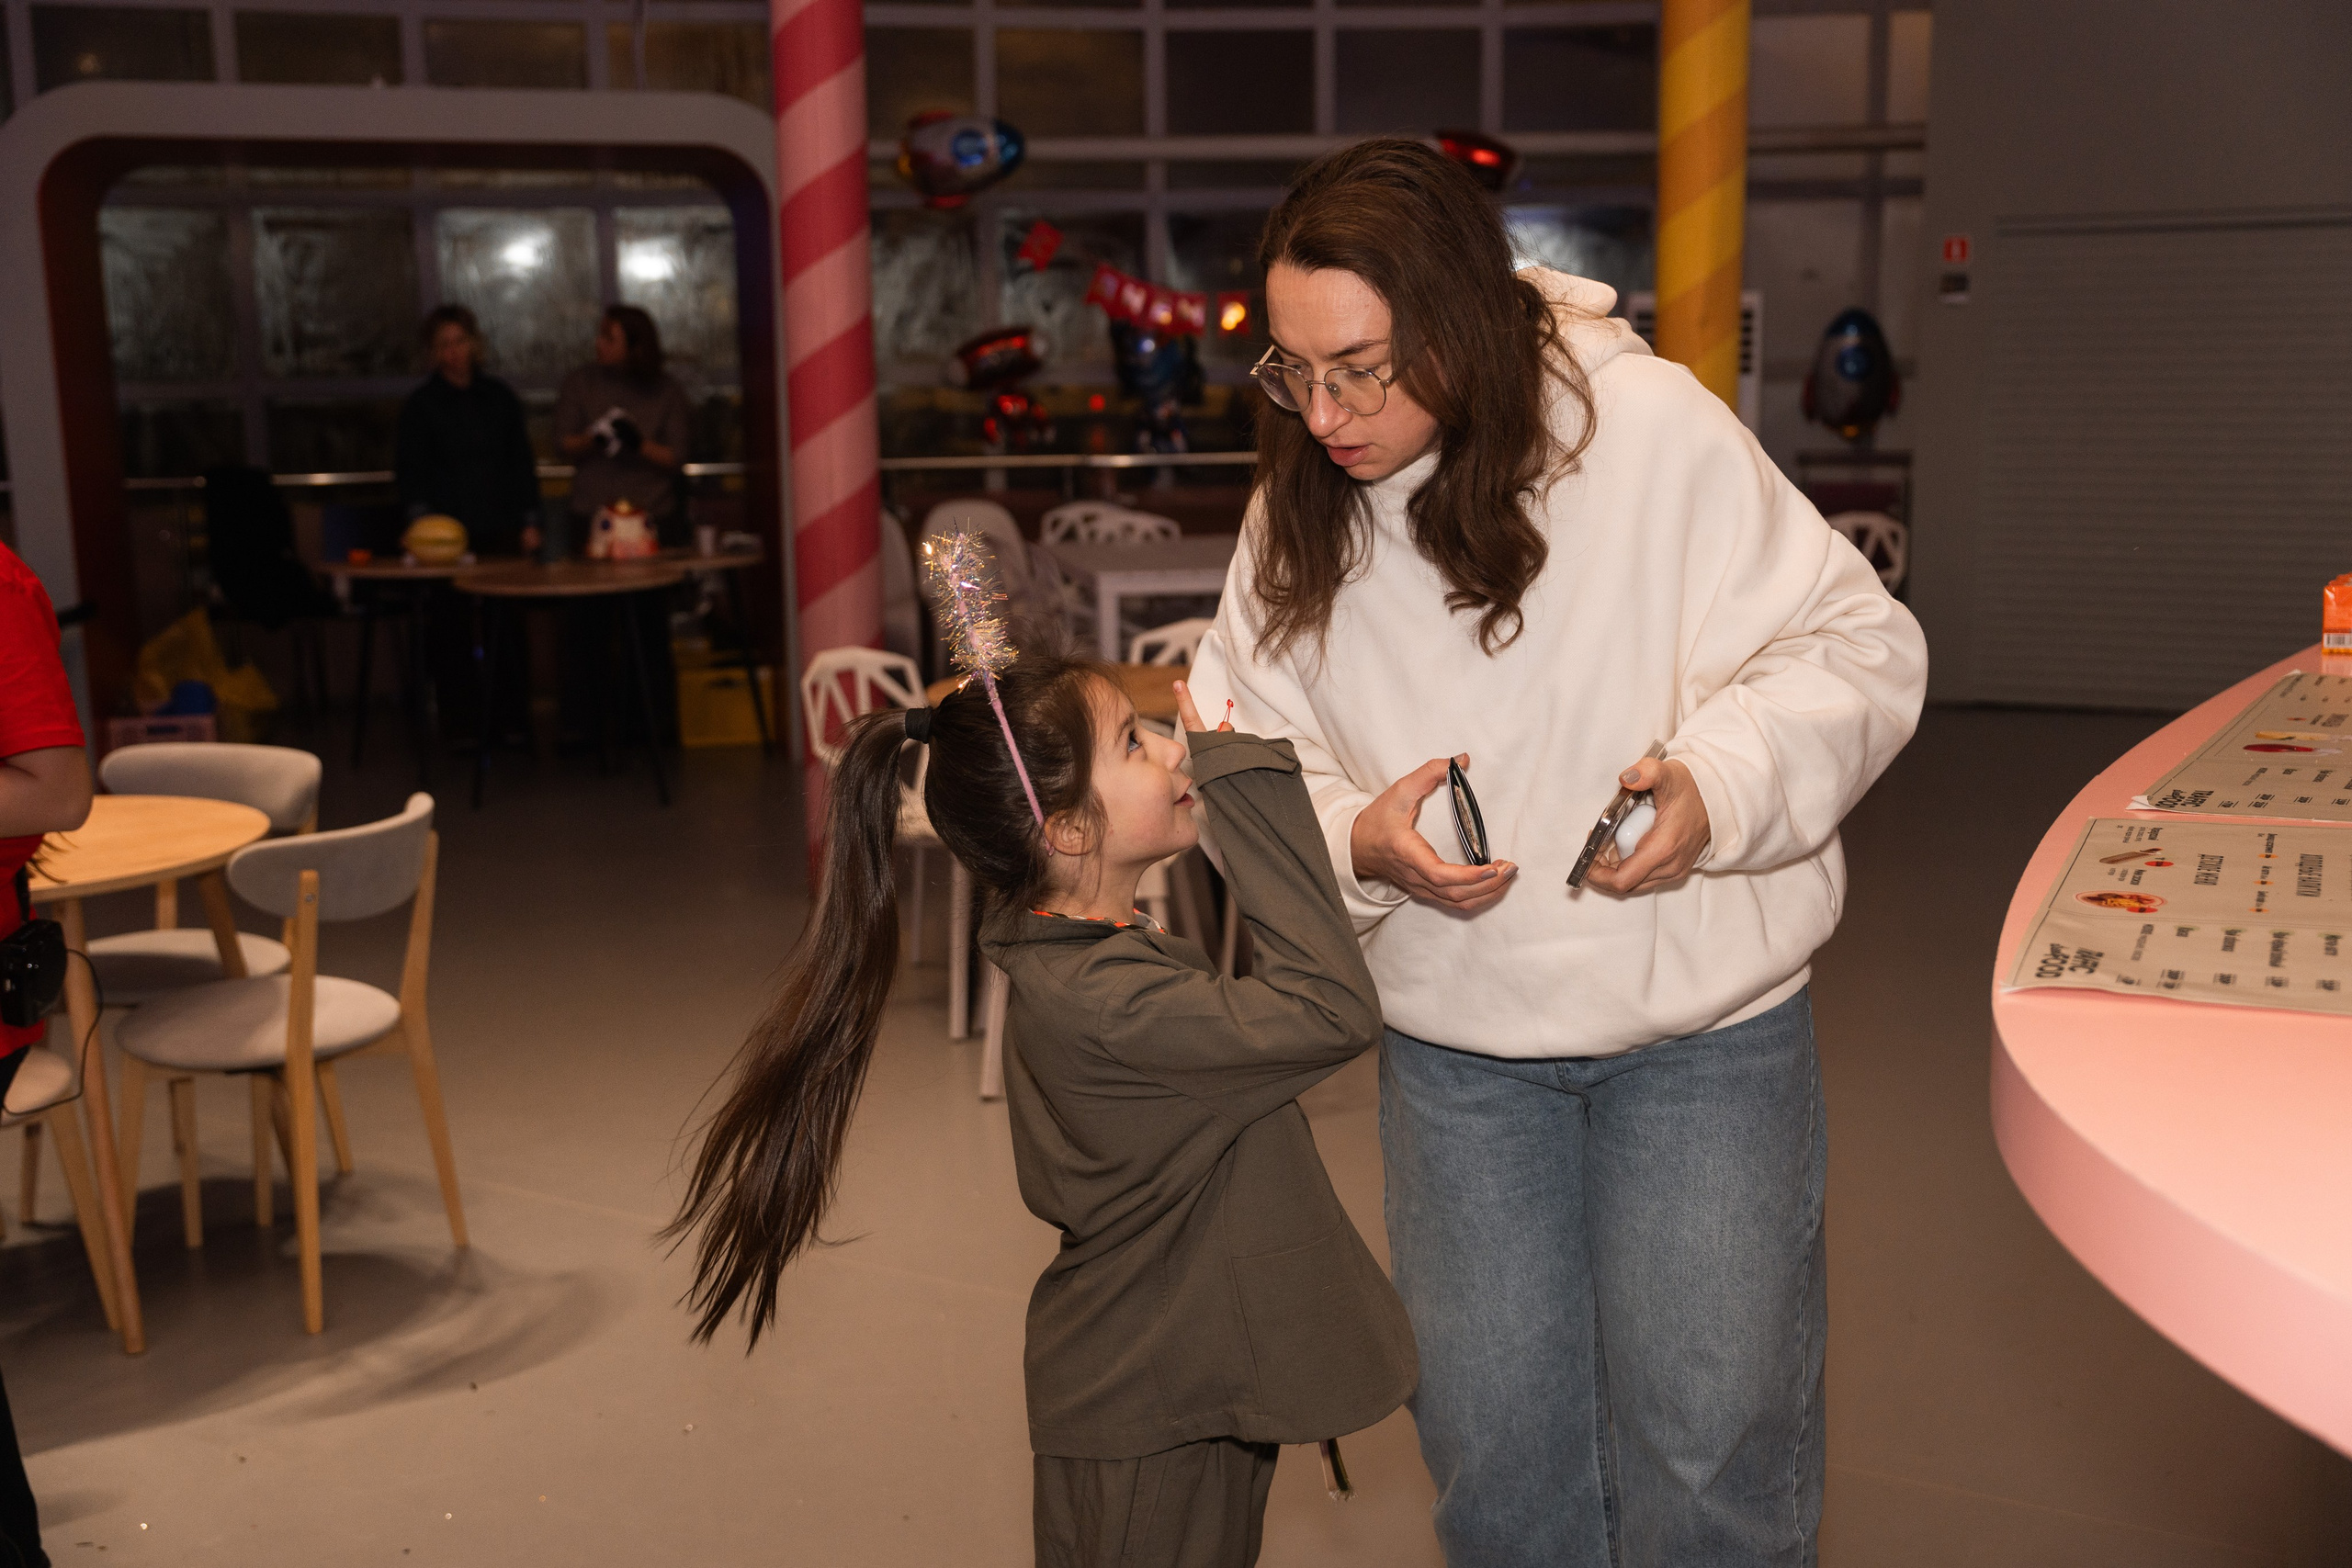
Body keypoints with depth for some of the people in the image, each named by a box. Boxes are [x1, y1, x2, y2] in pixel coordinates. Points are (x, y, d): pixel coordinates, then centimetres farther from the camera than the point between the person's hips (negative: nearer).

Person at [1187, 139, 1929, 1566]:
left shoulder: (1654, 429, -17)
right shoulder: (1296, 517, -3)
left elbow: (1860, 646, -11)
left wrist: (1723, 778, -28)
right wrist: (1356, 839, -18)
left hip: (1701, 1027, -3)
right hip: (1453, 1038, 4)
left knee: (1708, 1433, 4)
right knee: (1492, 1442, 14)